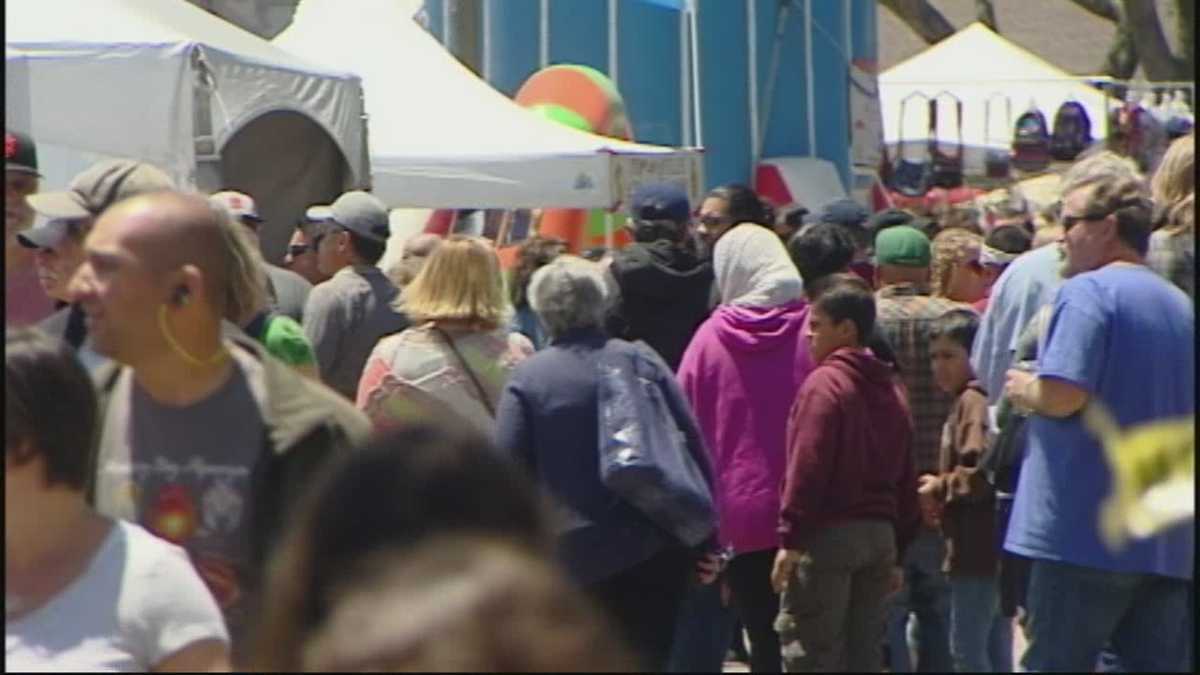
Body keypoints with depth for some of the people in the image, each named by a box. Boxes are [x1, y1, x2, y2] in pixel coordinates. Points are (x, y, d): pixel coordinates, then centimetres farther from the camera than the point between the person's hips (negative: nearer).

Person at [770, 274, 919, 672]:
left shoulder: (824, 383, -10)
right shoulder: (890, 389, 15)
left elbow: (807, 467, -17)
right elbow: (906, 479, 17)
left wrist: (790, 538, -14)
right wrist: (898, 552, 21)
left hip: (829, 534, -8)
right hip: (881, 533, 8)